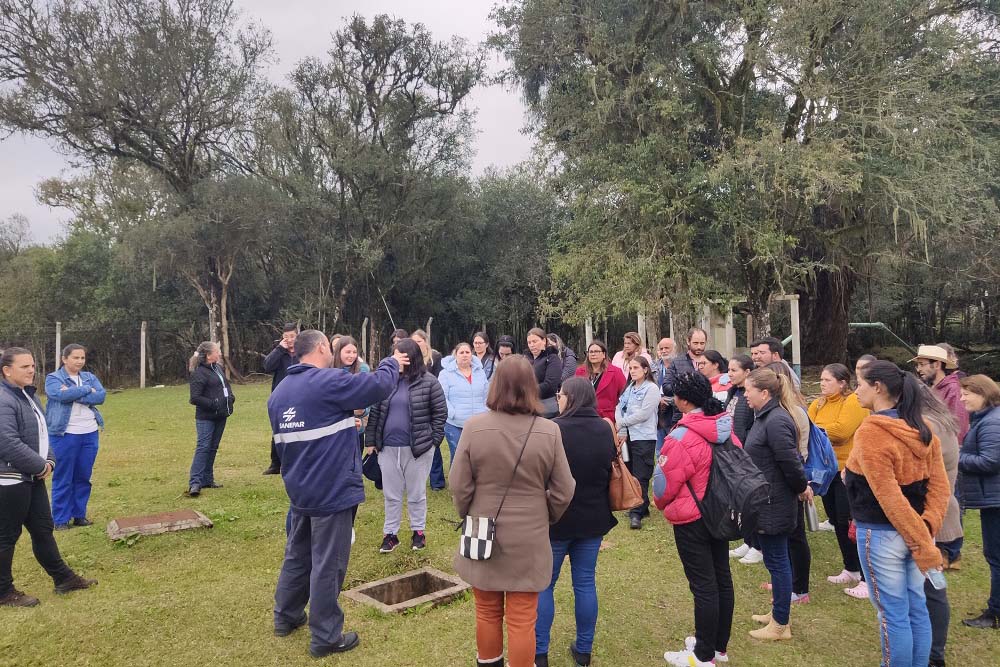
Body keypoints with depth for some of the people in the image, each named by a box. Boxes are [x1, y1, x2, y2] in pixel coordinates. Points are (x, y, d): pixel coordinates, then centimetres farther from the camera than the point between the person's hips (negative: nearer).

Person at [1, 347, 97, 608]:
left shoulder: (29, 395, 11)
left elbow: (41, 432, 17)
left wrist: (49, 461, 2)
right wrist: (40, 466, -16)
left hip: (32, 477, 9)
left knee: (43, 529, 16)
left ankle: (63, 578, 26)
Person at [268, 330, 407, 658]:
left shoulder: (278, 392, 8)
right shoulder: (329, 382, -19)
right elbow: (379, 384, -16)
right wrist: (392, 364, 5)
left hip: (299, 492, 8)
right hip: (333, 492, -8)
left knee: (297, 556, 23)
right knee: (327, 566, 3)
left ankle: (285, 617, 37)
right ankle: (325, 637, 14)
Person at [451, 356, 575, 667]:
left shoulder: (474, 427, -14)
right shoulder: (549, 432, -12)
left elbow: (459, 487, -7)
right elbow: (563, 493, -5)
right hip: (529, 540, 0)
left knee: (487, 612, 20)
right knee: (522, 620, 12)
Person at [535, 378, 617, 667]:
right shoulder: (606, 430, -1)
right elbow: (612, 472, 11)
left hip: (556, 518, -4)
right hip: (592, 518, 5)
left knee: (543, 584, 10)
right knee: (585, 583, 15)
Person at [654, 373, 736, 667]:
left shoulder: (682, 436, -23)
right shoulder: (726, 428, -1)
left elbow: (664, 480, -16)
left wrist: (660, 503, 6)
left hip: (692, 520, -8)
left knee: (703, 585, 2)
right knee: (722, 578, 16)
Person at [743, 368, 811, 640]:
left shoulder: (776, 421, -23)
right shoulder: (765, 417, 9)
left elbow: (790, 460, -22)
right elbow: (788, 460, 16)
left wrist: (802, 487, -7)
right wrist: (800, 487, 15)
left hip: (773, 505, -10)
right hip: (767, 502, 10)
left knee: (776, 560, 2)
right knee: (776, 559, 20)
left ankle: (780, 625, 15)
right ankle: (778, 612, 34)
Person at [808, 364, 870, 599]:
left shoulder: (854, 402, -13)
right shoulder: (819, 404, 10)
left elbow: (840, 430, -25)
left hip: (848, 471, -8)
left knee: (850, 524, -5)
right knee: (838, 523, 16)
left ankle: (867, 579, 5)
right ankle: (851, 570, 31)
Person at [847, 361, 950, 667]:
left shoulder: (869, 432, -20)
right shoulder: (922, 429, 3)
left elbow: (890, 498, -22)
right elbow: (940, 485, 2)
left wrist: (923, 544, -16)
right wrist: (926, 530, -5)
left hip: (881, 534, -7)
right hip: (913, 532, 7)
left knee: (892, 613, 6)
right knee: (916, 608, 18)